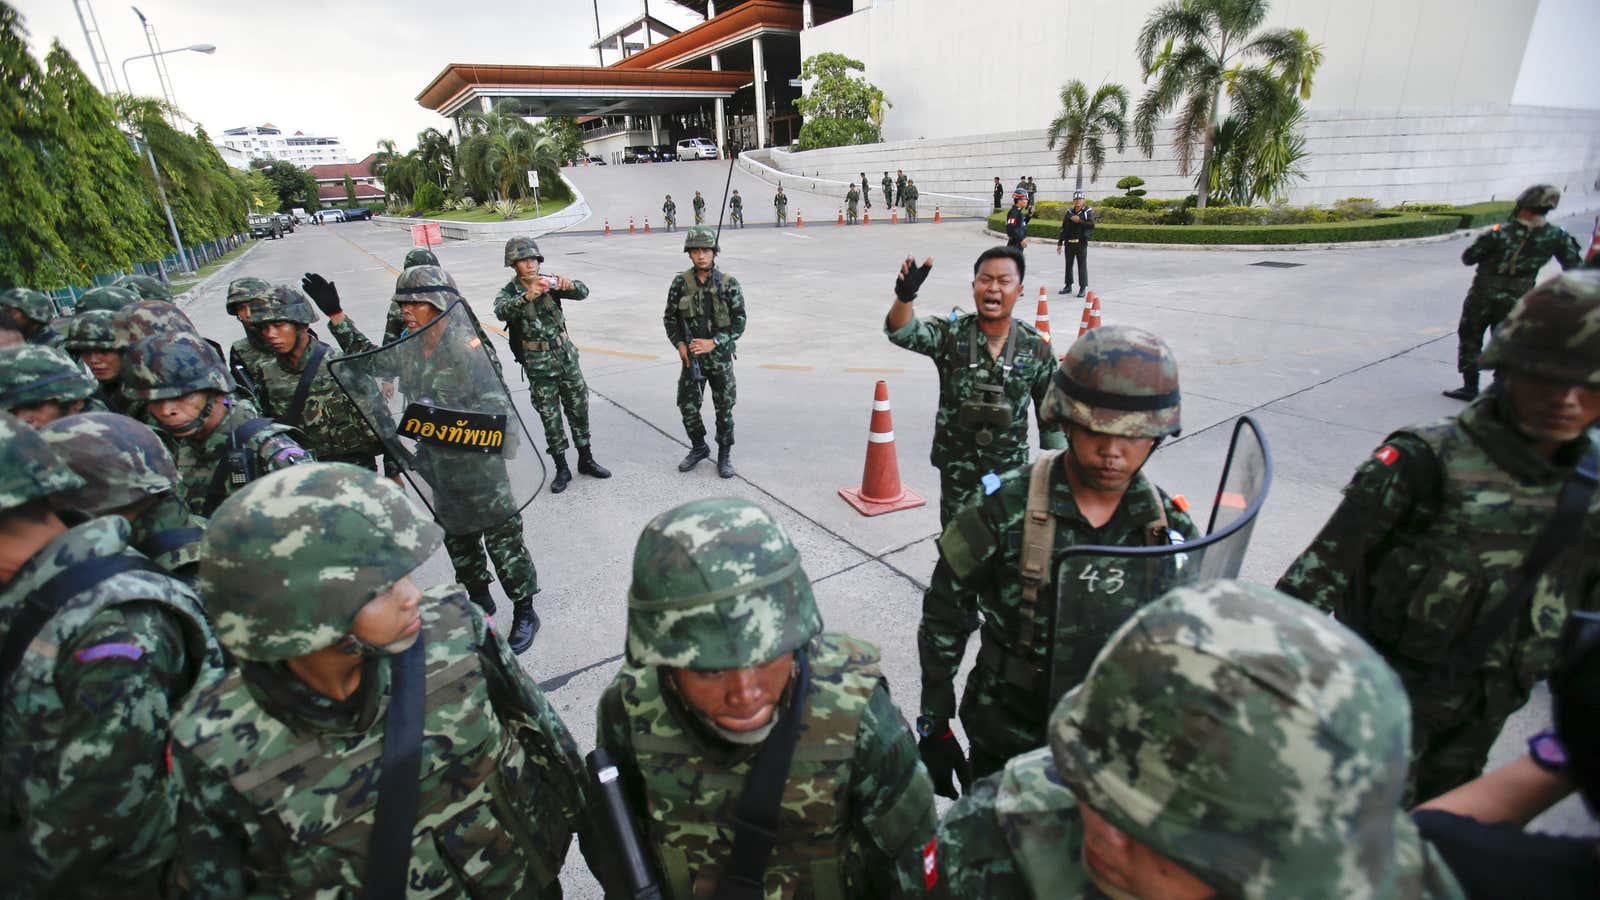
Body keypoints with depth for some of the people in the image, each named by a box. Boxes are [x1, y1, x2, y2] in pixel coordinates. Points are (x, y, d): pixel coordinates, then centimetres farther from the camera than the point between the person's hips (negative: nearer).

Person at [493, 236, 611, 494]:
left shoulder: (550, 283, 0)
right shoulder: (508, 292, -8)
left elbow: (583, 292, -14)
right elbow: (501, 312, -31)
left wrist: (569, 285, -37)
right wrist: (527, 297, -48)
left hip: (566, 355, 3)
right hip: (538, 363, -3)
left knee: (579, 409, 10)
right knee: (550, 417, 4)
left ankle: (586, 460, 25)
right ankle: (562, 470, 15)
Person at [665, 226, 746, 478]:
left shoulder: (729, 283, -8)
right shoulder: (680, 283, -3)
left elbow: (739, 322, -8)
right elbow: (669, 318, 5)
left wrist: (713, 342, -17)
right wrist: (680, 345, -9)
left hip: (720, 356, -2)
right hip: (691, 355, 2)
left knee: (724, 408, 6)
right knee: (687, 405, 9)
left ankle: (725, 454, 24)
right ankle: (699, 448, 31)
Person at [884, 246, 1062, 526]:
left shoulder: (1036, 346, -4)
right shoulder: (951, 333, -9)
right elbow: (903, 334, -28)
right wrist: (905, 296, -49)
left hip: (1011, 470, 1)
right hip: (956, 467, 0)